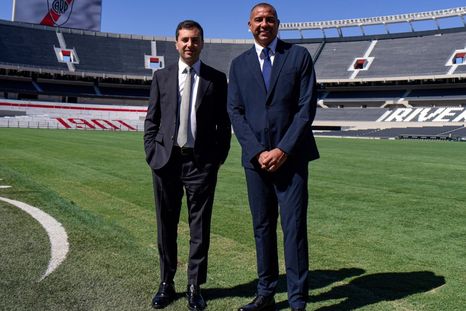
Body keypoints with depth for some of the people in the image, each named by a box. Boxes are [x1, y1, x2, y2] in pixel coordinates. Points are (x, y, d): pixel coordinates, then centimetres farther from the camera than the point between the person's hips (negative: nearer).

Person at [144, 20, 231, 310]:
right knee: (166, 226, 10)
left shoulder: (217, 78, 4)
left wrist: (218, 159, -3)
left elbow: (224, 124, 4)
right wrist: (152, 155, 0)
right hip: (166, 161, 2)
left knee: (200, 227, 5)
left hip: (201, 163, -1)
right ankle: (167, 284, 25)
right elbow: (151, 120, 9)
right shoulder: (162, 76, 9)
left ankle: (195, 287, 19)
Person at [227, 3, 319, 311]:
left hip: (291, 156, -2)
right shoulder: (239, 63, 11)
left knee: (294, 227, -2)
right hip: (255, 157, 3)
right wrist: (257, 152, -9)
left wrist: (284, 150, -12)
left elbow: (307, 107, -3)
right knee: (262, 227, 9)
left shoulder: (299, 55, 4)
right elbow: (235, 112, 4)